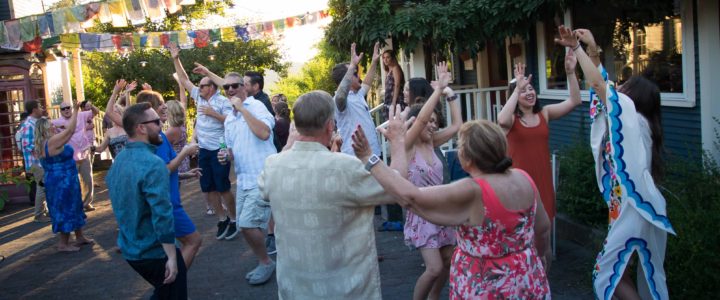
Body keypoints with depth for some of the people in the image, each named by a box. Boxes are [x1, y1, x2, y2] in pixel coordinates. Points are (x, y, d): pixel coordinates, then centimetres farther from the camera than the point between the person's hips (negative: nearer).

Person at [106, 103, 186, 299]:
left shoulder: (118, 161, 5)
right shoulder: (153, 164, -24)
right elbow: (162, 215, -28)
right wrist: (172, 257, -23)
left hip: (129, 248, 8)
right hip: (155, 252, -8)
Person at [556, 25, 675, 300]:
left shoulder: (631, 115, -11)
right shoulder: (627, 120, 10)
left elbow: (598, 83, -18)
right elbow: (603, 84, 15)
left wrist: (578, 48, -10)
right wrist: (592, 51, 9)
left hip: (635, 212, -9)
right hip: (635, 209, 9)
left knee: (608, 274, 0)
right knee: (650, 276, 15)